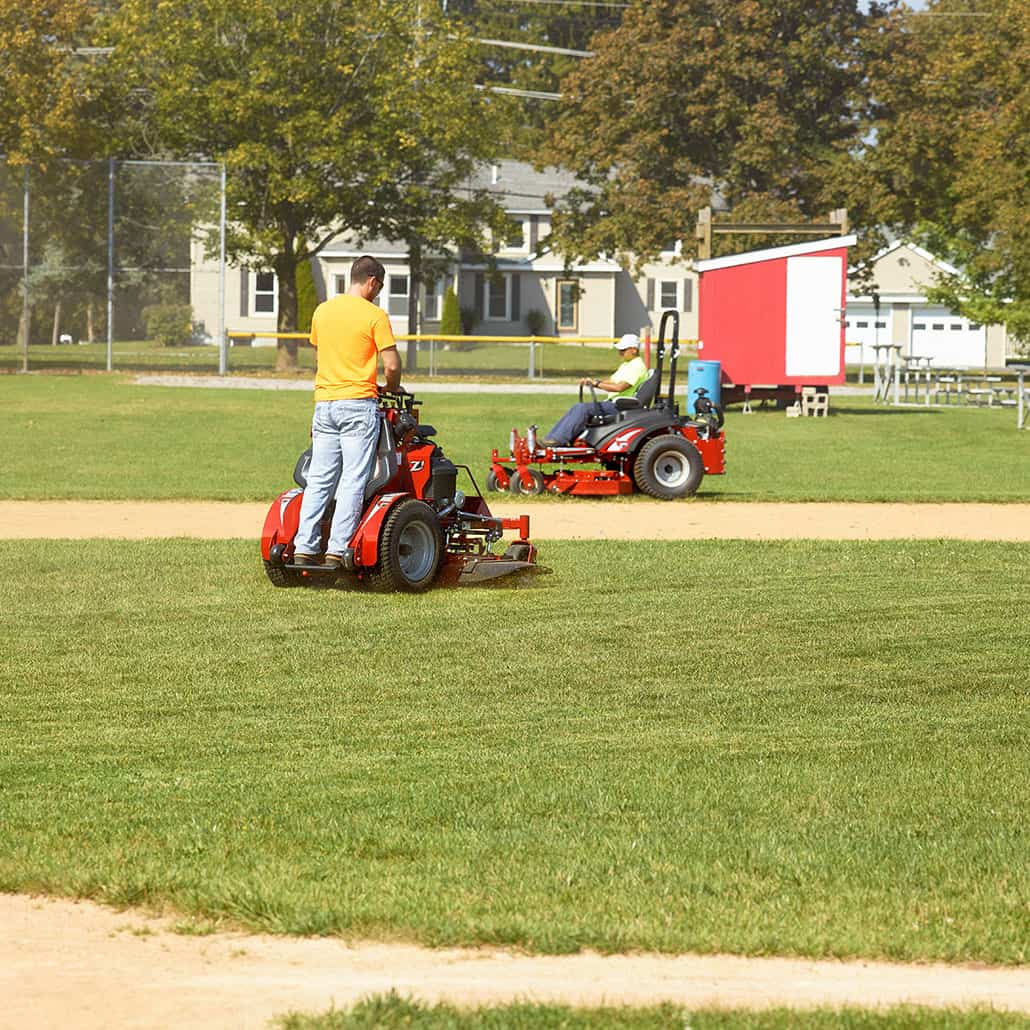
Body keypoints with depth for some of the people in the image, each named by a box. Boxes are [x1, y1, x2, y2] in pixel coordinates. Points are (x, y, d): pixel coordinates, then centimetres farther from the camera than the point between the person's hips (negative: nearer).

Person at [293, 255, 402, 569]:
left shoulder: (322, 311, 11)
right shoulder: (374, 316, -7)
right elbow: (391, 366, -9)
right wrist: (392, 390, 12)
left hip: (324, 402, 5)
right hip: (359, 405, -5)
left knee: (319, 480, 7)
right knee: (353, 480, -4)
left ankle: (305, 547, 3)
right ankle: (338, 550, -9)